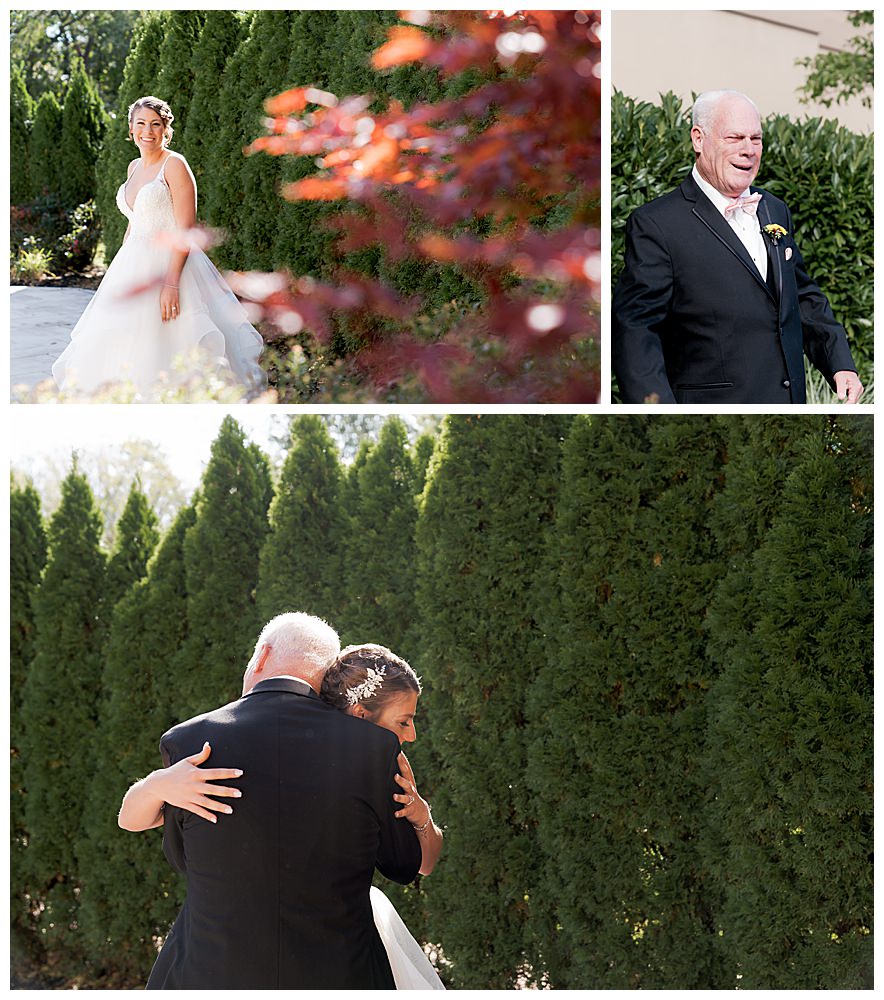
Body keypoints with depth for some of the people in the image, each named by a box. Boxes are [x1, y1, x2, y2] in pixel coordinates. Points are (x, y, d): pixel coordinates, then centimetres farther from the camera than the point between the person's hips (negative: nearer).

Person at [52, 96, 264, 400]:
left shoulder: (174, 164, -12)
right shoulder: (134, 167, 13)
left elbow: (186, 229, -18)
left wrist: (171, 283, -25)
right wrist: (120, 270, 21)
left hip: (170, 261, -8)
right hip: (133, 266, 8)